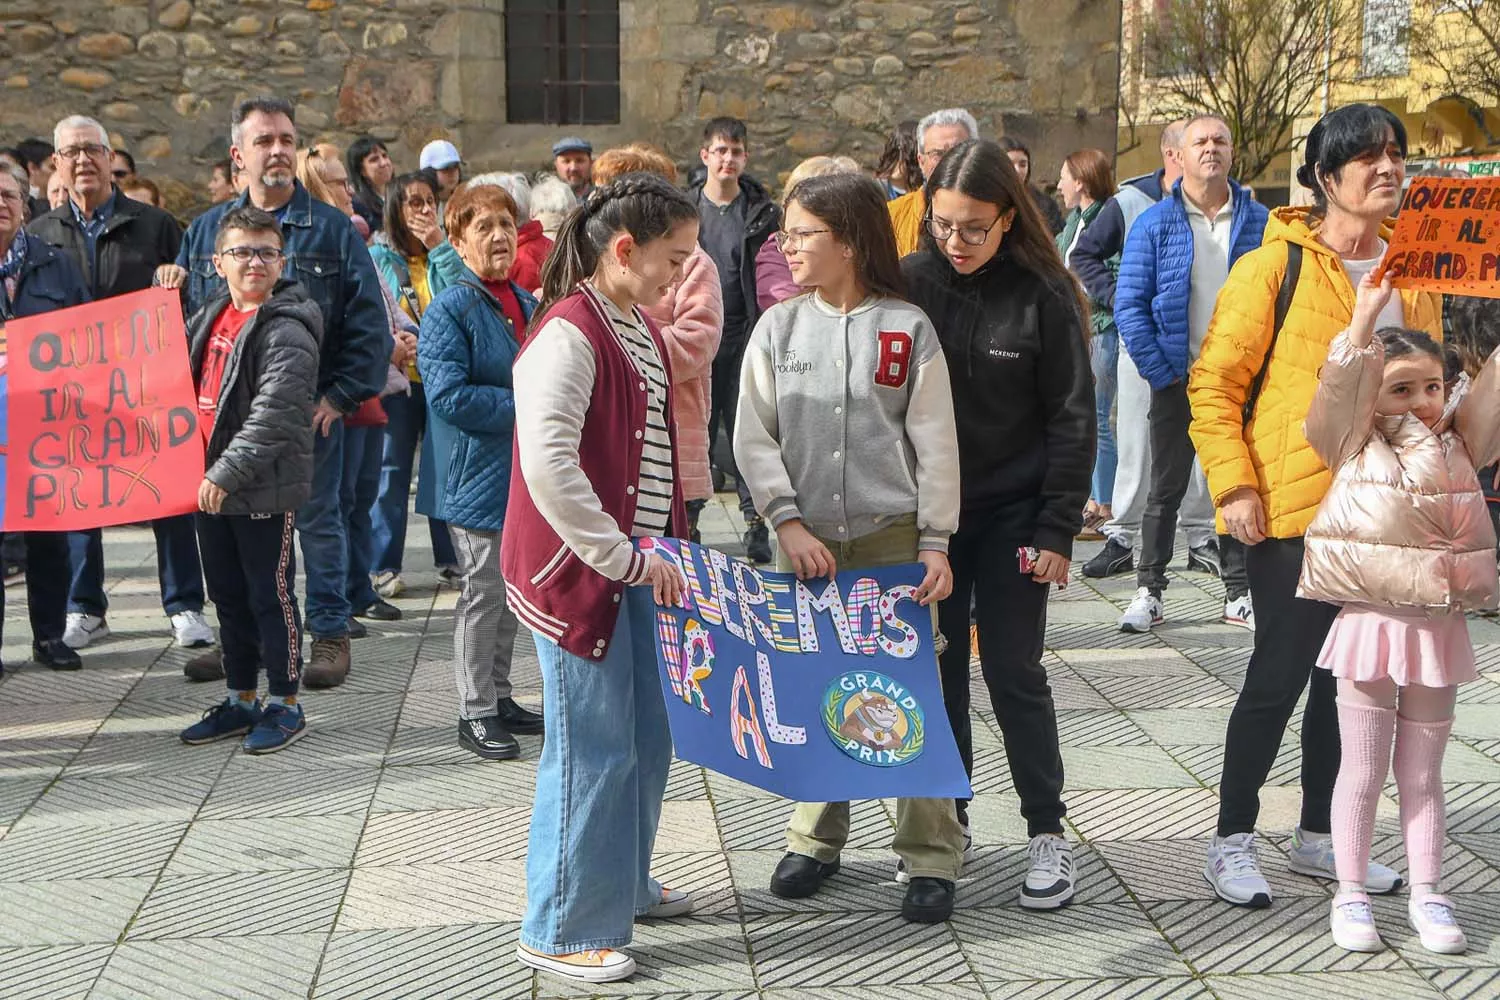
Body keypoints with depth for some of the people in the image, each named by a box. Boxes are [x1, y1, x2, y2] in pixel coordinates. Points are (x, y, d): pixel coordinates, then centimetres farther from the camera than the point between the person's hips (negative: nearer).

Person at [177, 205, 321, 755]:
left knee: (271, 595, 1)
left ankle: (285, 705, 13)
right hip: (211, 485, 8)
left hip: (265, 488, -8)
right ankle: (241, 700, 28)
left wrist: (226, 473, -23)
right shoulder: (210, 317, 11)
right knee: (228, 596, 16)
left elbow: (272, 417, -22)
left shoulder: (287, 331, -15)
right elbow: (190, 386, 24)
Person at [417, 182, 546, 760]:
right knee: (484, 592, -2)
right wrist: (521, 409, -18)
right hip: (477, 473, -8)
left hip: (523, 471, 8)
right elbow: (448, 395, -21)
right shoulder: (449, 310, -13)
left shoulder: (526, 304, 11)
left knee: (512, 589, 15)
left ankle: (499, 697, 28)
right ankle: (475, 712, 8)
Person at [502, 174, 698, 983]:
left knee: (646, 736, 18)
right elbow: (548, 465, -27)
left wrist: (665, 547, 11)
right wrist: (625, 557, -24)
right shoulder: (568, 334, -18)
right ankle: (563, 930, 10)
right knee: (593, 750, -2)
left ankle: (624, 882, 36)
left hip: (637, 563, 9)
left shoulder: (642, 331, 12)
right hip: (578, 570, -9)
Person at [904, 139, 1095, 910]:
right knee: (938, 667, 10)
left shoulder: (1043, 296, -9)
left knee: (1013, 673, 0)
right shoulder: (911, 283, -2)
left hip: (1012, 513, -3)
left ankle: (1047, 832, 12)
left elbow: (1071, 418, -6)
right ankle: (946, 818, 24)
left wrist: (1057, 530, -10)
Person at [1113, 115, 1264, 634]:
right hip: (1178, 381, -2)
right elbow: (1129, 304, -4)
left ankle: (1239, 593, 17)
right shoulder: (1155, 224, -2)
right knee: (1166, 488, 5)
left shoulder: (1259, 222, 4)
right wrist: (1161, 373, -10)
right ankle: (1149, 591, 13)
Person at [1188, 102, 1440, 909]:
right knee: (1280, 673, -1)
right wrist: (1234, 485, -15)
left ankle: (1317, 835, 26)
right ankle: (1232, 840, 13)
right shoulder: (1277, 265, -8)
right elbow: (1213, 382, -8)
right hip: (1293, 509, -5)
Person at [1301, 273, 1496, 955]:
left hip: (1438, 627, 3)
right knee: (1362, 771, 5)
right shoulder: (1355, 447, -1)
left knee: (1422, 773, 12)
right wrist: (1365, 316, -22)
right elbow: (1340, 387, -16)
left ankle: (1427, 896, 20)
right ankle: (1350, 896, 14)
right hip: (1369, 620, -3)